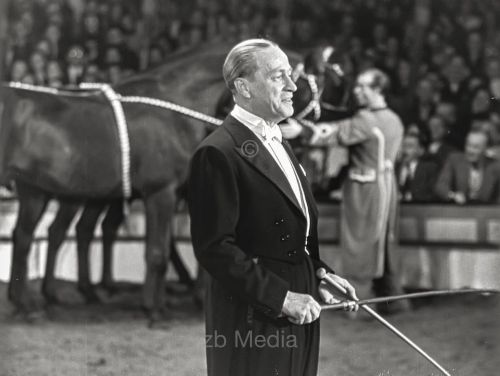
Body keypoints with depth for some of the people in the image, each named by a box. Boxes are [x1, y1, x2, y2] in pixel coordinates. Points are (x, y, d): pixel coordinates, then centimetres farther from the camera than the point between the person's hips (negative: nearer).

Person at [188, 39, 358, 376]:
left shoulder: (279, 145, 16)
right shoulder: (218, 154, -13)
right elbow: (214, 247, -19)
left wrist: (320, 274, 7)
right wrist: (281, 297, -20)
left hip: (297, 315, 8)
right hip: (251, 321, -8)